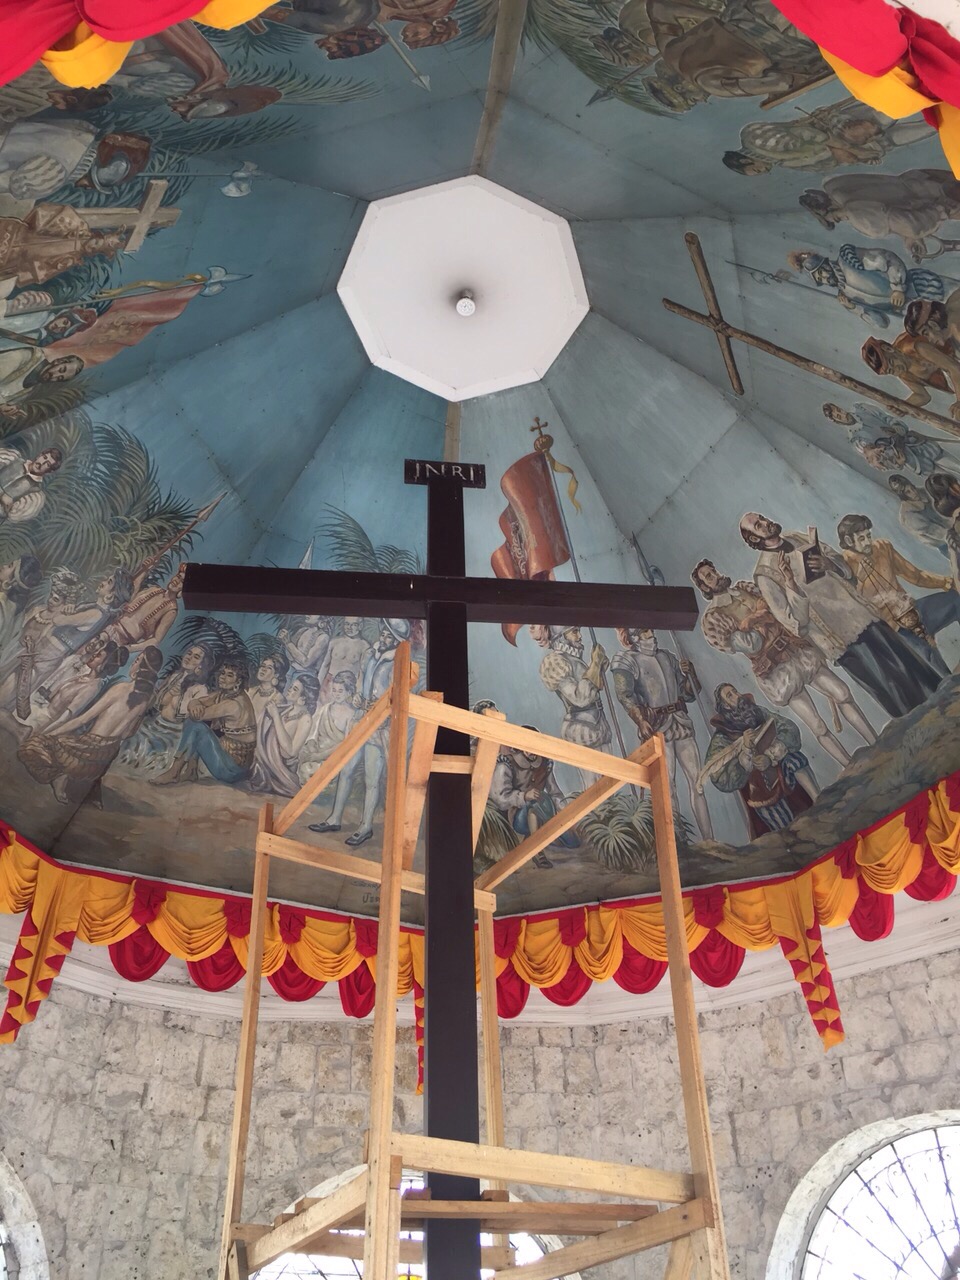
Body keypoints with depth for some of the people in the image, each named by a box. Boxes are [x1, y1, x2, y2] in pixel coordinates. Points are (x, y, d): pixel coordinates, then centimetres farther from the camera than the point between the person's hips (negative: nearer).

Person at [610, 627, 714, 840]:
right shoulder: (625, 660, -3)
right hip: (655, 726, -5)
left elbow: (689, 694, 19)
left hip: (681, 722, 5)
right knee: (667, 785, -8)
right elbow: (624, 694, -21)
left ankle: (708, 839, 5)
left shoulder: (667, 656, 15)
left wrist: (688, 674, -1)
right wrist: (640, 720, -37)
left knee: (696, 781, 2)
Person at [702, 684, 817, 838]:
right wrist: (745, 749, -32)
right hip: (761, 789, -3)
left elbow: (790, 730, -13)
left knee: (794, 759, -23)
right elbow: (724, 781, -22)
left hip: (785, 773, 4)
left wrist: (770, 757, -27)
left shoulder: (757, 713, -2)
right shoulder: (721, 739, -14)